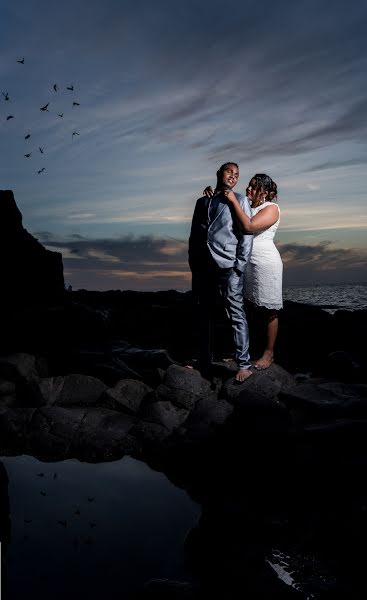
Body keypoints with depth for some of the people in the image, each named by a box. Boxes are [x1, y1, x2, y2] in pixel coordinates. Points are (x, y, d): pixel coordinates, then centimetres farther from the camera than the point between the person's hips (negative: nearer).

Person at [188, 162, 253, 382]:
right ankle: (204, 362, 20)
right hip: (203, 267, 5)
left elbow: (247, 233, -3)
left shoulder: (239, 200, 6)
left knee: (236, 314, -5)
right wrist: (193, 263, 11)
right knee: (204, 315, 10)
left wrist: (240, 266, -12)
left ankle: (244, 364, -1)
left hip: (227, 267, -5)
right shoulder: (202, 202, 19)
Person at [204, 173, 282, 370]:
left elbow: (249, 226, -23)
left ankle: (269, 353, 11)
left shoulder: (271, 208, -7)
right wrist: (214, 196, 1)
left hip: (265, 263, -6)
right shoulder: (246, 206, 14)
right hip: (244, 263, 6)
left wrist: (234, 200, -18)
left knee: (268, 310, 1)